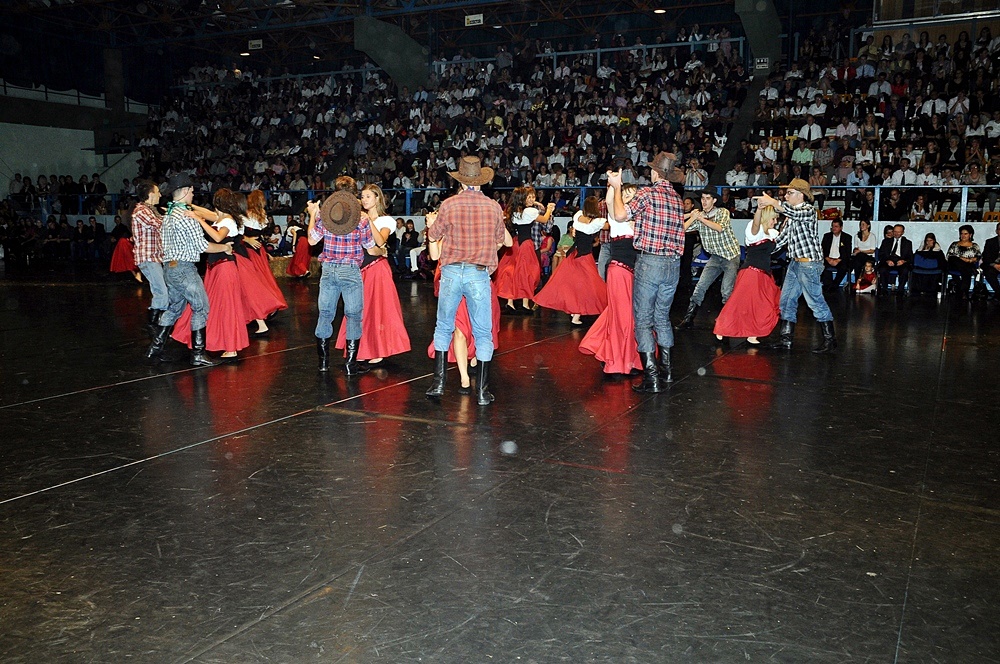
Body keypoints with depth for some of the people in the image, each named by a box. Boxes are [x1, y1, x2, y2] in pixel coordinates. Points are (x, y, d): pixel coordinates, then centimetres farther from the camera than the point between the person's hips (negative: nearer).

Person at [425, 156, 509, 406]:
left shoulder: (449, 204, -4)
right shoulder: (493, 206, -1)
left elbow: (433, 236, 9)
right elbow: (501, 241, 12)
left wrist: (431, 223, 31)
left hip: (451, 271, 0)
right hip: (479, 274, 0)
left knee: (443, 328, 15)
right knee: (483, 333, 7)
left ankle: (438, 382, 16)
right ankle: (482, 391, 8)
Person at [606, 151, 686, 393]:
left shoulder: (648, 193, -8)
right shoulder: (677, 198, 12)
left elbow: (619, 215, -10)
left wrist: (616, 187, 4)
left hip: (649, 261, -6)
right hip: (673, 264, 6)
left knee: (643, 320, -1)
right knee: (663, 316, 18)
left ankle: (652, 377, -5)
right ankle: (665, 370, 22)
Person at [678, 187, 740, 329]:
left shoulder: (723, 212, -6)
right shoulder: (698, 216, 6)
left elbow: (720, 228, -24)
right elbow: (683, 229, -4)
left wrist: (701, 218, -21)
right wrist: (692, 217, -18)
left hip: (731, 255, -4)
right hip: (715, 256, 4)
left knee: (727, 292, -8)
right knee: (700, 287, -3)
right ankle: (688, 318, 1)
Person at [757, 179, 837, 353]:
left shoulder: (809, 209, -7)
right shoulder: (790, 216, 19)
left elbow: (796, 214, -31)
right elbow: (781, 239, 20)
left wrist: (772, 202, -33)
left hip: (809, 263, -9)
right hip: (795, 262, 9)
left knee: (815, 301, -7)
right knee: (787, 300, 8)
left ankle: (830, 340, 1)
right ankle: (785, 338, 13)